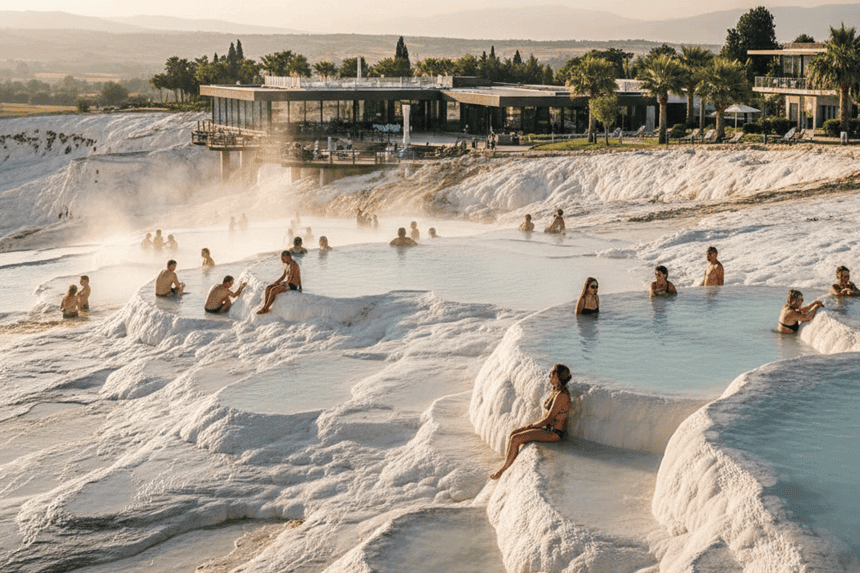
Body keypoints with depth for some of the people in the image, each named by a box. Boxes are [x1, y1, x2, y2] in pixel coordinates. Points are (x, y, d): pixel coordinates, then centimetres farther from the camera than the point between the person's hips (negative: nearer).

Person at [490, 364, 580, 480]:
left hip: (554, 433, -10)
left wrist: (531, 426, -7)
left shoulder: (561, 395, -21)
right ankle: (507, 463, -4)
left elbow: (548, 419, -21)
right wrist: (533, 425, 7)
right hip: (547, 427, 10)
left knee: (515, 439, -18)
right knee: (512, 435, -3)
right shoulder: (556, 391, 9)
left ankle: (503, 470, -4)